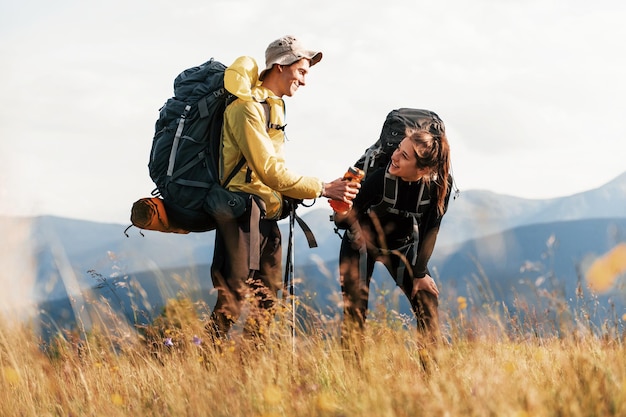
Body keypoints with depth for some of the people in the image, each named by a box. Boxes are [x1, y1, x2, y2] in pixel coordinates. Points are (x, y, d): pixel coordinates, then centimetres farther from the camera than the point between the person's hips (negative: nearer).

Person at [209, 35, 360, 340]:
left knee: (266, 298, 12)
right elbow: (269, 171, -21)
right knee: (233, 298, -14)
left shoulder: (273, 105, 17)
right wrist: (323, 189, -21)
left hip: (268, 212, 10)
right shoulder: (248, 107, -15)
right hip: (244, 209, -10)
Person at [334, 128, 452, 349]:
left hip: (402, 245, 3)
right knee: (355, 308, -10)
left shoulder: (441, 184, -26)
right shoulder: (379, 178, -34)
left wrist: (420, 273, -8)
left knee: (427, 300, -4)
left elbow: (430, 230, -12)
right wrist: (342, 215, -46)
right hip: (363, 242, -3)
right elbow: (345, 221, -22)